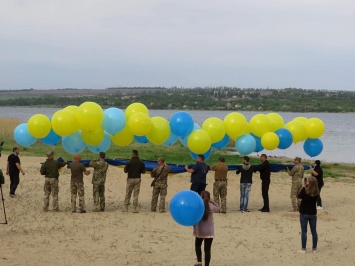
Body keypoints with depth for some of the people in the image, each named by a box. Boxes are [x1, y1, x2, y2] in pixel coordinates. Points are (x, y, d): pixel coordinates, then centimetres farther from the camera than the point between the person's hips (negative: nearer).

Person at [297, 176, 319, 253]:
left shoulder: (305, 192, -21)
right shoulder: (316, 193, -5)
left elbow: (299, 196, -5)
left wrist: (303, 186, -7)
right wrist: (305, 187, -2)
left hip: (304, 213, -4)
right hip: (313, 213, 4)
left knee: (304, 231, 3)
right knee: (314, 231, 11)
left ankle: (303, 249, 4)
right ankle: (314, 248, 16)